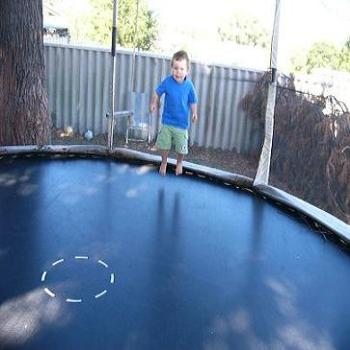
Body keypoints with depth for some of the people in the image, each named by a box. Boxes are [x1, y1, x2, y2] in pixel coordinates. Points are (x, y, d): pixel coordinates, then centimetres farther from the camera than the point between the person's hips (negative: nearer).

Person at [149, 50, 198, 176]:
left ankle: (179, 163, 39)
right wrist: (154, 103, -8)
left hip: (182, 122, -1)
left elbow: (193, 101, -3)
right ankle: (164, 162, 38)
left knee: (181, 147, 9)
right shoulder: (167, 81, -13)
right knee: (164, 144, 12)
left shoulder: (189, 85, -15)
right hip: (167, 120, 1)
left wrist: (194, 113, -12)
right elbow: (157, 93, 2)